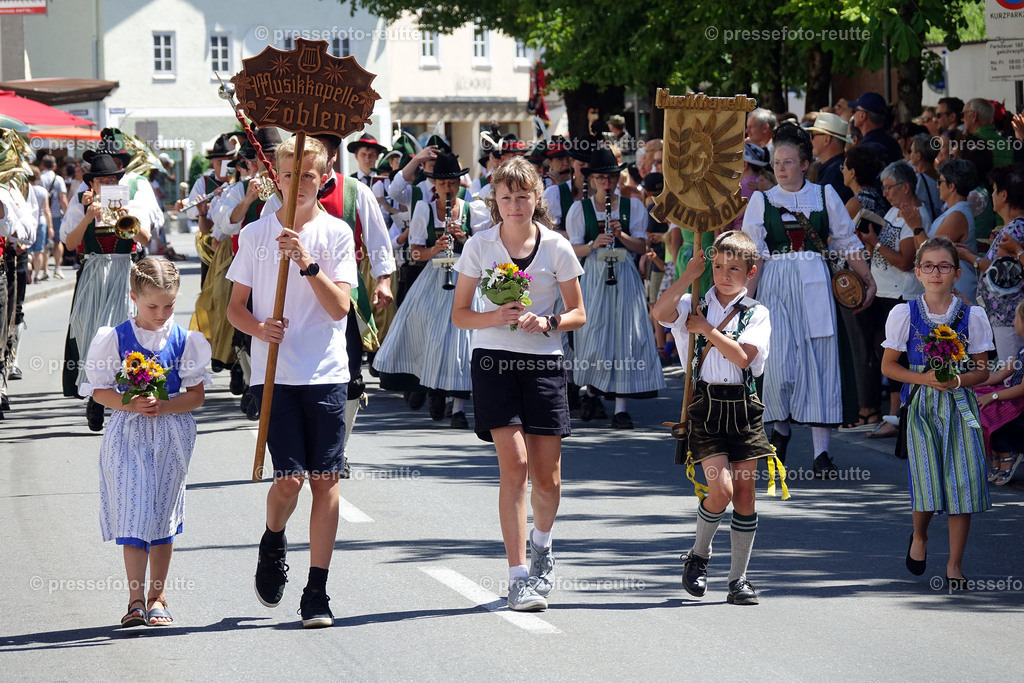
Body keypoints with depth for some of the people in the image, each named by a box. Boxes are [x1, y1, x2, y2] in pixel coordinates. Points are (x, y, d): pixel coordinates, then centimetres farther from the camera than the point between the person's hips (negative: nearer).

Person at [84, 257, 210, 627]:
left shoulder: (184, 341, 0)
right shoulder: (116, 339, -1)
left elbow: (197, 394, 0)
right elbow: (100, 390, 1)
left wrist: (163, 406, -16)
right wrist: (131, 404, -17)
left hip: (171, 434, 1)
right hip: (128, 433, -1)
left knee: (163, 516, 8)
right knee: (133, 513, -8)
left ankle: (157, 597, 19)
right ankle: (136, 600, -8)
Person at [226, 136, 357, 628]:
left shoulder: (337, 234, 3)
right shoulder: (255, 234, 6)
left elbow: (339, 307, -6)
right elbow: (235, 307, 10)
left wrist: (308, 264, -19)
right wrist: (260, 329, -11)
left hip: (326, 374, 0)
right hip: (273, 374, 0)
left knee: (324, 480, -2)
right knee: (289, 478, -10)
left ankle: (317, 592, 5)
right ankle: (272, 545, 22)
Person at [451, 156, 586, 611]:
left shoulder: (556, 248, 3)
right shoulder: (479, 247, 3)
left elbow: (578, 314, 8)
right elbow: (460, 315, 6)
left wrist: (548, 322, -12)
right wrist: (495, 318, -13)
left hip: (544, 363, 1)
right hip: (495, 361, -1)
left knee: (547, 474, 3)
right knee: (514, 463, -12)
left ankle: (542, 544, 36)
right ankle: (519, 575, -11)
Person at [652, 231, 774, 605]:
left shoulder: (756, 314, 4)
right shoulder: (696, 306, 6)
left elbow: (743, 356, -12)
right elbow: (660, 311, -16)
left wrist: (706, 328, -11)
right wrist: (689, 275, -11)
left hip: (743, 406, 1)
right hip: (706, 404, -1)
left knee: (744, 494, 2)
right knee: (721, 490, -15)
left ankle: (739, 578, 11)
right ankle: (698, 555, 11)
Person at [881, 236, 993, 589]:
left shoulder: (972, 316, 1)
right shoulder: (904, 314, 1)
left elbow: (982, 371, 4)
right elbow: (889, 365, 5)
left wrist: (956, 380, -17)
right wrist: (923, 378, -11)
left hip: (960, 405, 1)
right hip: (922, 405, -1)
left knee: (962, 484, -5)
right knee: (928, 486, -8)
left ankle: (954, 564, 7)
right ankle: (919, 536, 25)